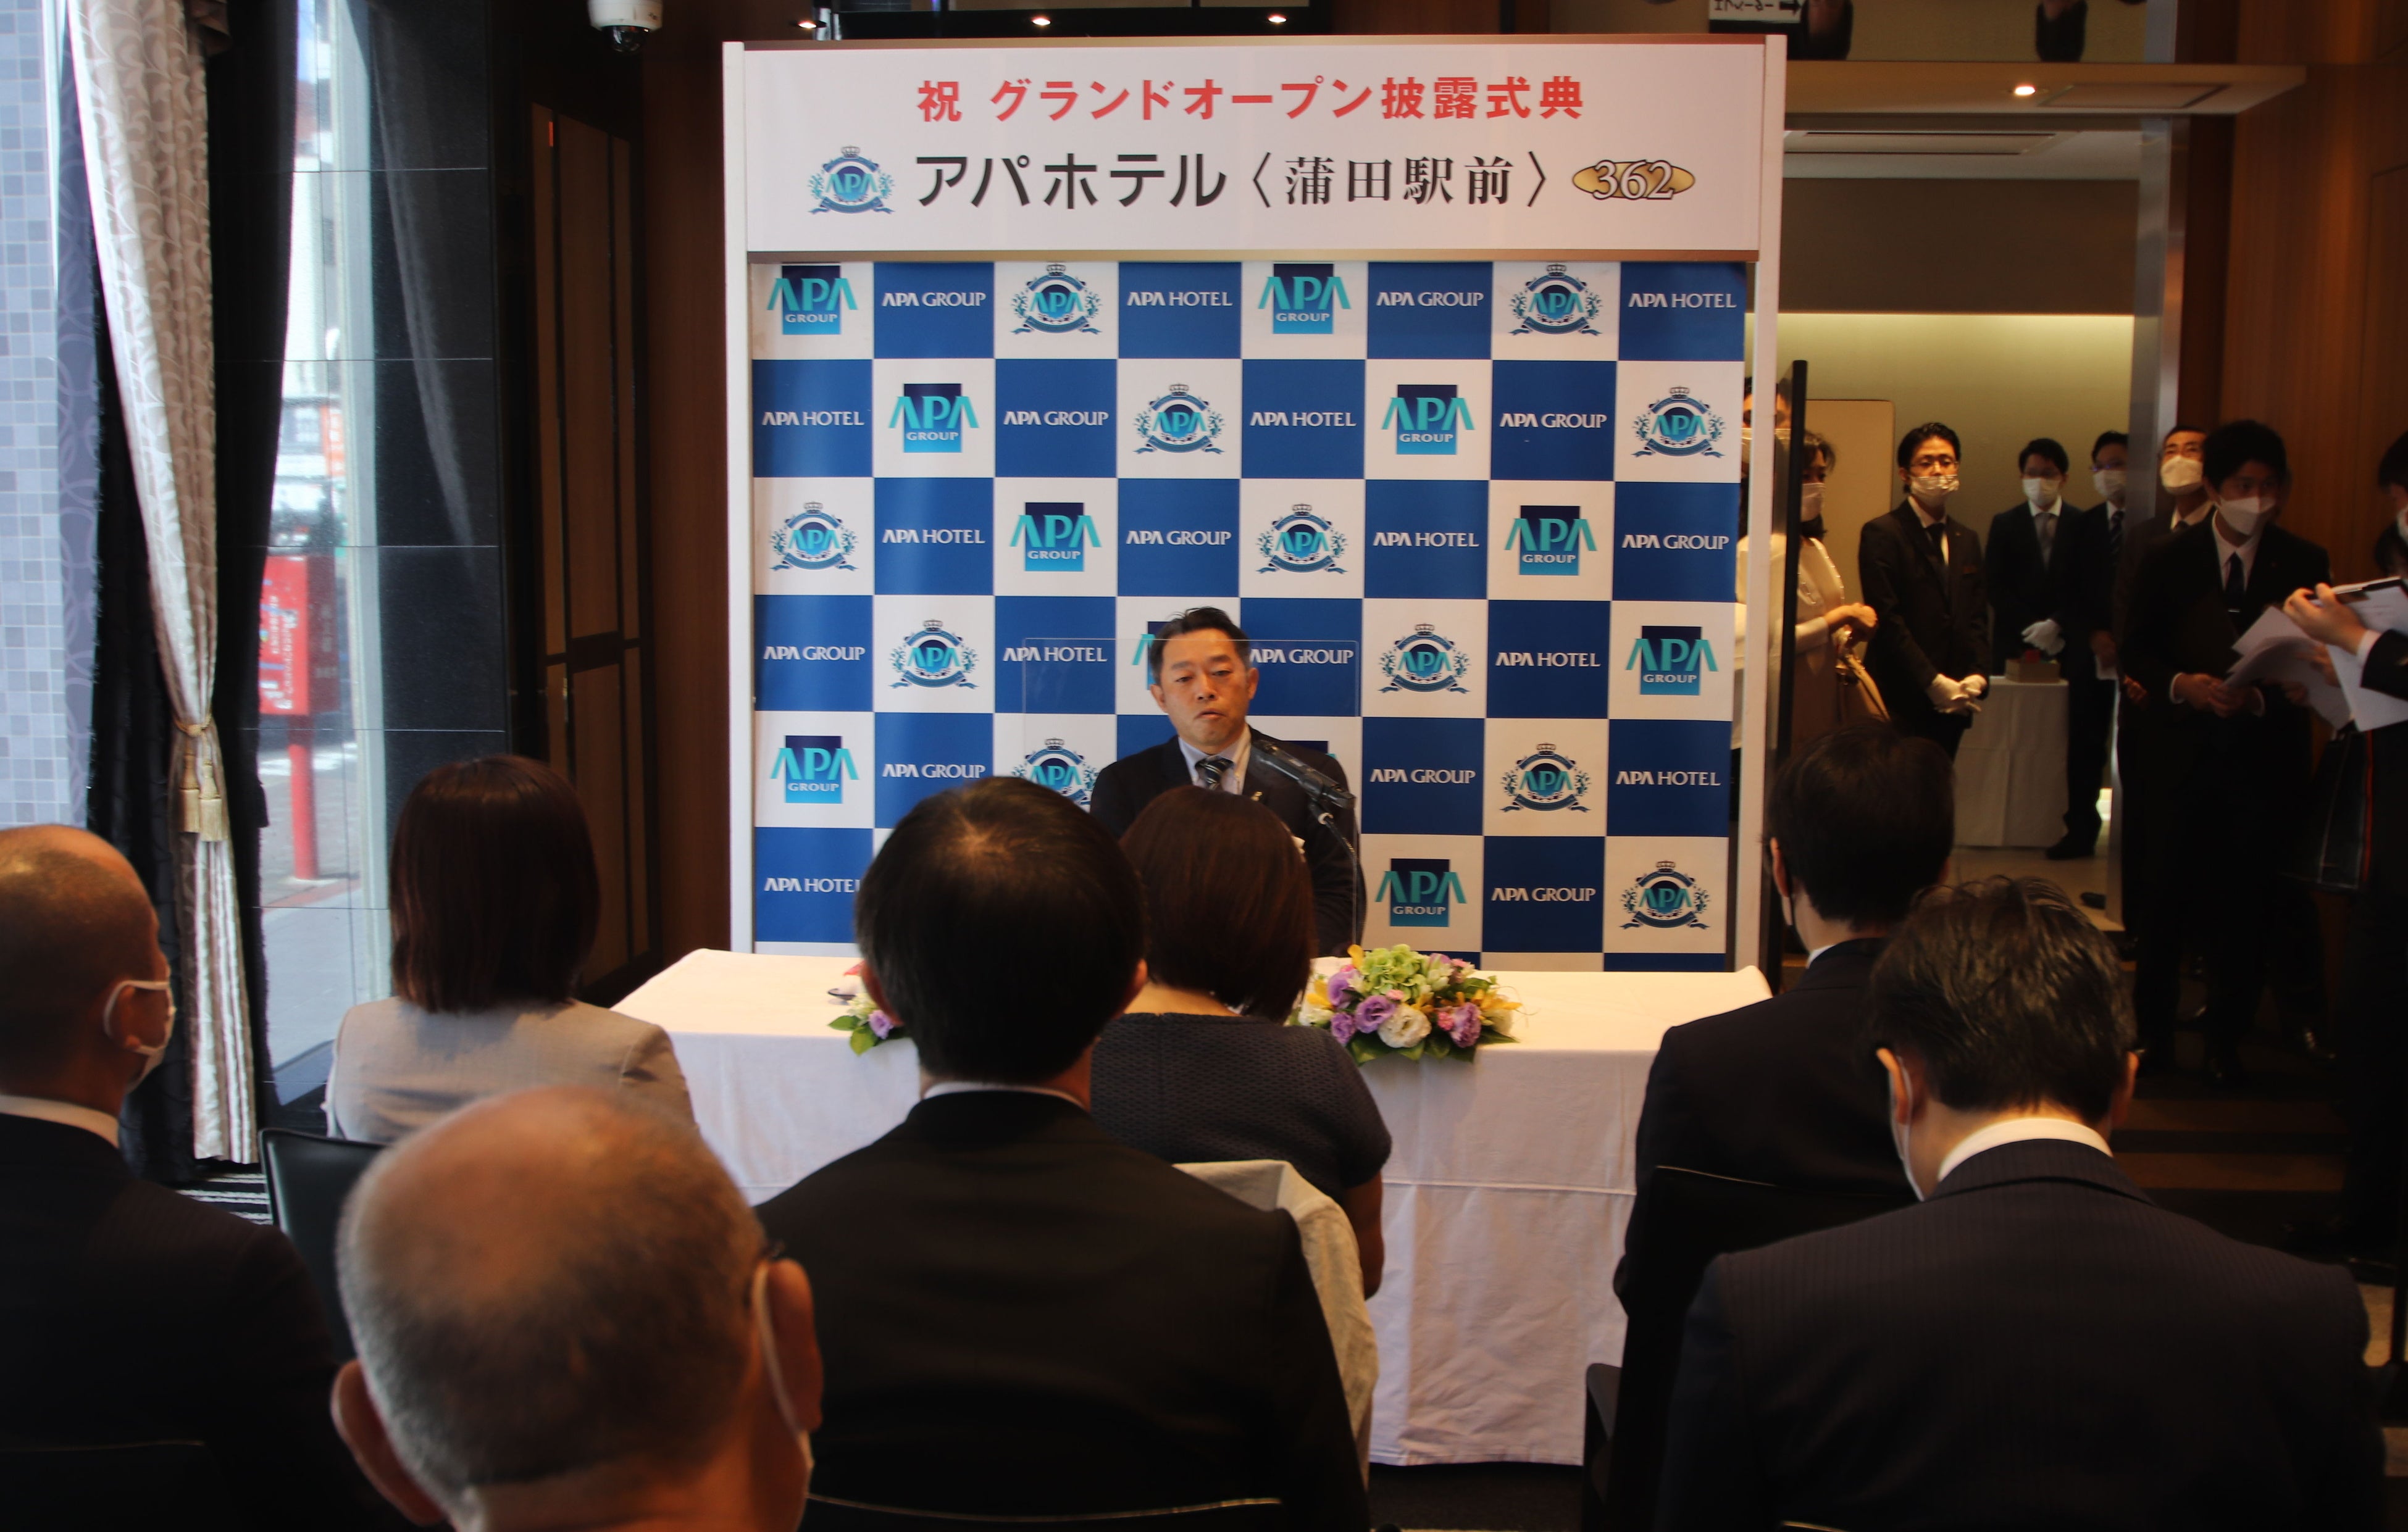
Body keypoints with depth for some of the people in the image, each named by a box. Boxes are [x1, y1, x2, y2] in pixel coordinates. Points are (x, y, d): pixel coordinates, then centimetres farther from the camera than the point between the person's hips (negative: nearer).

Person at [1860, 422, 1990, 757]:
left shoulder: (1967, 539, 18)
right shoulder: (1882, 533, -4)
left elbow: (1975, 617, 16)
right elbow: (1887, 619, -11)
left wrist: (1977, 676, -1)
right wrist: (1932, 681, -14)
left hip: (1952, 703, 6)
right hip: (1901, 702, -6)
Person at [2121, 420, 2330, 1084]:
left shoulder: (2305, 565, 1)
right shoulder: (2170, 559, 3)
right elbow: (2137, 652, 5)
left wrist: (2260, 699, -18)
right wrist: (2180, 684, -14)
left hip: (2265, 759, 0)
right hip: (2186, 753, 0)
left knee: (2245, 905, 4)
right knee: (2167, 897, 3)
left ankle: (2226, 1042, 18)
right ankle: (2152, 1030, 20)